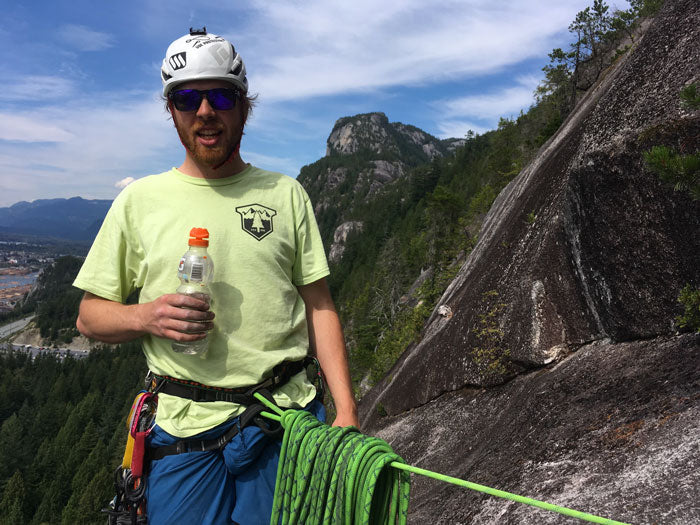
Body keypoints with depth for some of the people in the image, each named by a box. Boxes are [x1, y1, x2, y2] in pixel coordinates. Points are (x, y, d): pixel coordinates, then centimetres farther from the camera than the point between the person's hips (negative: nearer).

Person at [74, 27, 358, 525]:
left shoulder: (286, 193, 3)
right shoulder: (139, 199, 3)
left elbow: (319, 306, 1)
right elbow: (90, 316, 7)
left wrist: (346, 410, -5)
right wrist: (146, 316, -15)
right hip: (184, 426, 0)